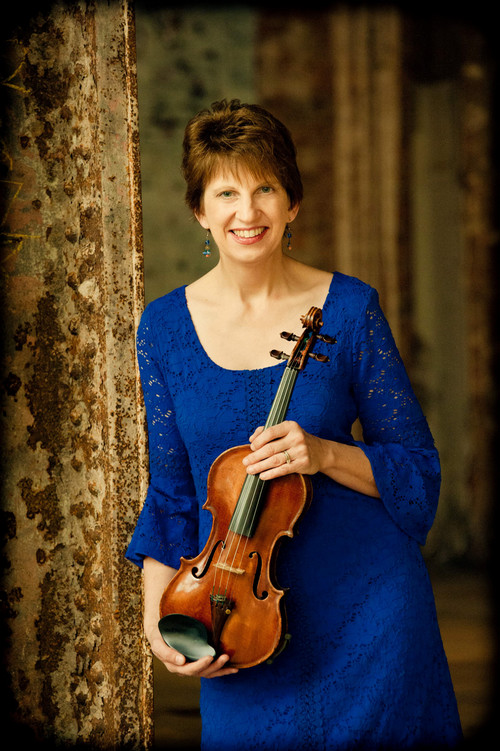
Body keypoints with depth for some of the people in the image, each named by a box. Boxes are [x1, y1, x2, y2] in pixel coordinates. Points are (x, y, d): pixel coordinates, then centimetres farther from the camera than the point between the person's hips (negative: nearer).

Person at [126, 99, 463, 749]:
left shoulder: (348, 309, -5)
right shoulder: (165, 327, 0)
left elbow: (417, 468, -2)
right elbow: (171, 491, 7)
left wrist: (323, 454, -20)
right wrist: (156, 612, -4)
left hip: (364, 600, -1)